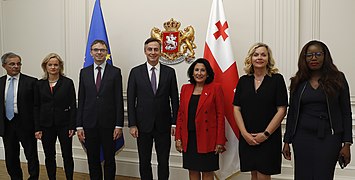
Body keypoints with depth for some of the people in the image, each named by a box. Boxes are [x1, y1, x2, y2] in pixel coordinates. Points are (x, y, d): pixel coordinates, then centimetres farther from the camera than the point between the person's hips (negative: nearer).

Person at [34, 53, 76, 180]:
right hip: (46, 125, 2)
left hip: (64, 125, -2)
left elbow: (73, 106, -3)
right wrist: (37, 128, -1)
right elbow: (36, 107, 5)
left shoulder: (68, 83, -2)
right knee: (49, 156, 11)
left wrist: (72, 126, -8)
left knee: (67, 155, 3)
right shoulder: (39, 84, 5)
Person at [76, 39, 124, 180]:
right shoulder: (84, 72, 7)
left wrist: (119, 125, -8)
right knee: (92, 160, 12)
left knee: (109, 159, 9)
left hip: (108, 123, -2)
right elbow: (81, 100, 6)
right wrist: (79, 126, 2)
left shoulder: (115, 72, 0)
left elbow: (119, 100, -3)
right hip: (89, 123, 2)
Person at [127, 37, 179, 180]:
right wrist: (132, 124, -5)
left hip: (163, 125, 0)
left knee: (164, 162, 9)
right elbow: (131, 100, 0)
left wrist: (174, 123, 0)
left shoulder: (169, 72, 2)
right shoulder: (136, 72, 1)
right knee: (144, 162, 12)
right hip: (143, 125, 0)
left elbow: (174, 99, 4)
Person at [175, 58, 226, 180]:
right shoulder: (185, 88, 8)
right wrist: (178, 138, 4)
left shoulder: (215, 89, -4)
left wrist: (220, 141, -10)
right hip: (189, 138, 4)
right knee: (192, 170, 13)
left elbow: (220, 115, -6)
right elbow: (180, 114, 8)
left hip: (207, 138, -4)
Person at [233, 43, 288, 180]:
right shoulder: (243, 81, 5)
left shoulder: (277, 79, -4)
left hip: (269, 138, -3)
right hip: (247, 138, 3)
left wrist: (266, 134, -12)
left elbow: (281, 110, -8)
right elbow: (236, 109, 3)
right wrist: (244, 133, -7)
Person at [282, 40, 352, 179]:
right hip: (302, 137, 2)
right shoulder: (298, 82, 7)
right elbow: (292, 113, 9)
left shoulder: (337, 79, 1)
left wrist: (347, 143, -5)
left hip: (328, 137, -2)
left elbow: (346, 113, 0)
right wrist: (287, 141, 7)